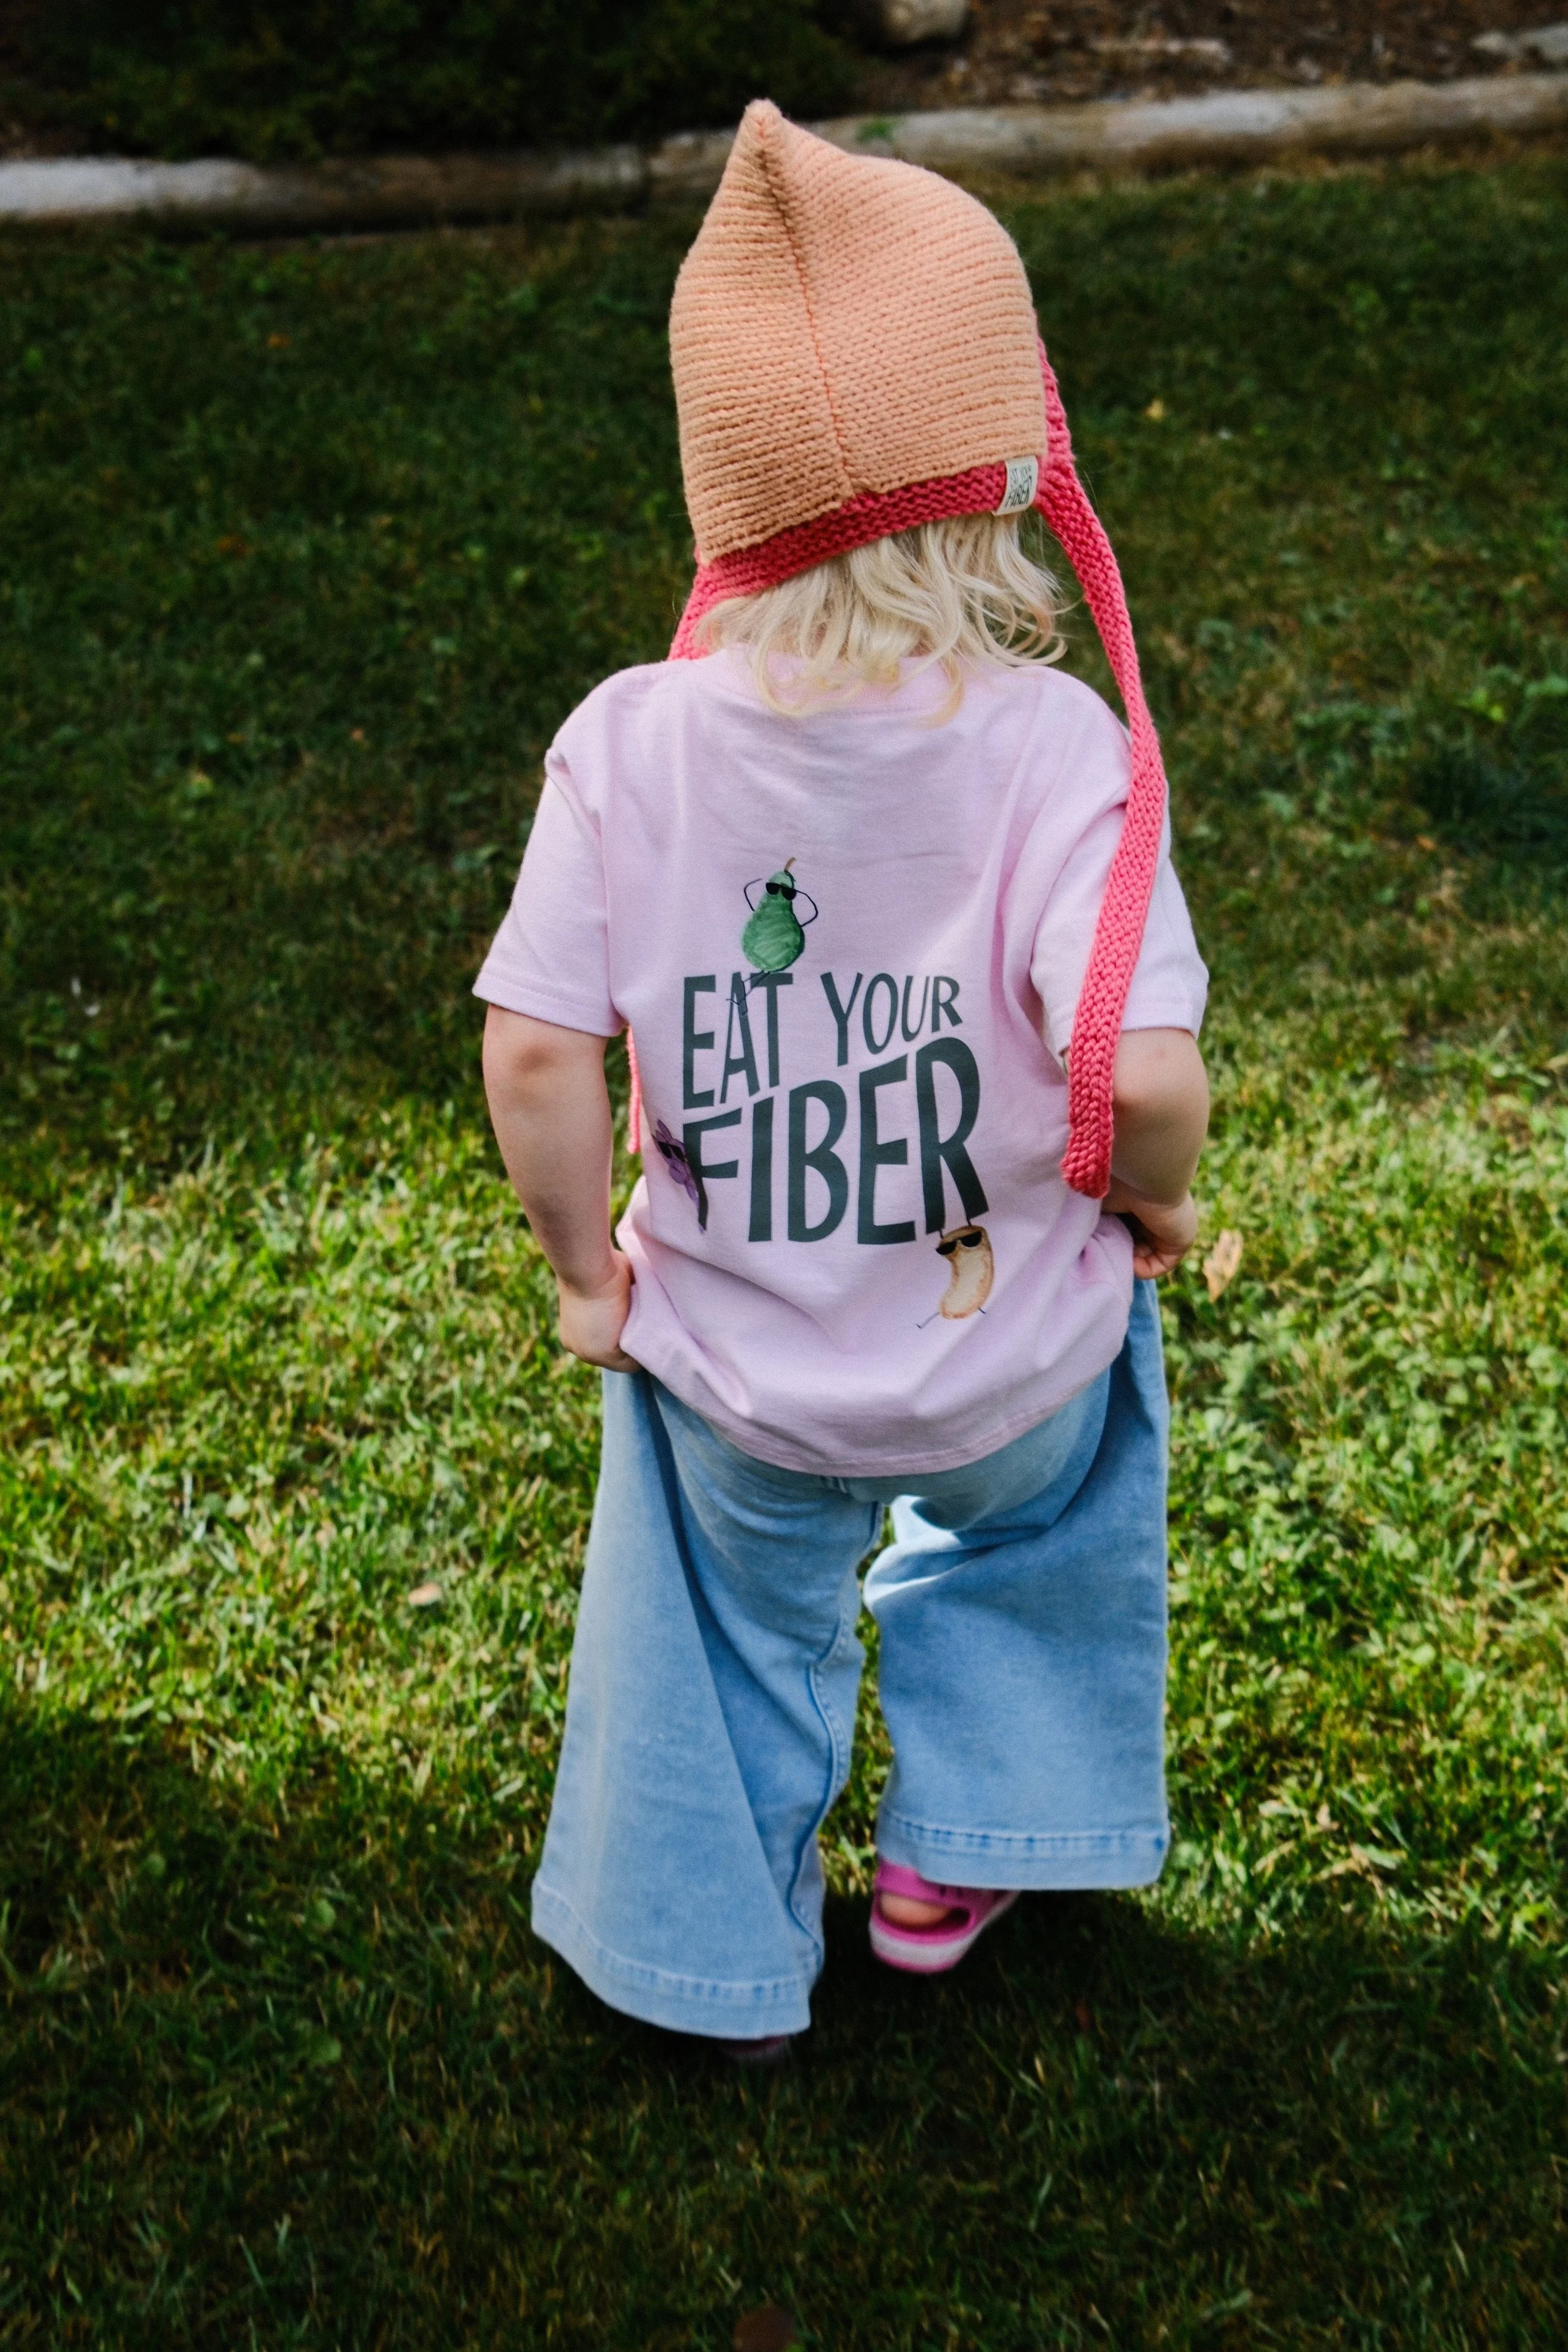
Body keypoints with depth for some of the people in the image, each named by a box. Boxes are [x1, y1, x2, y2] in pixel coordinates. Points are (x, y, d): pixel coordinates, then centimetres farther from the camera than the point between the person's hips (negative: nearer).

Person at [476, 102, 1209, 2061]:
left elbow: (534, 1050, -19)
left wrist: (585, 1271, -2)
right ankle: (952, 1866, 49)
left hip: (734, 1378, 1)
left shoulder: (632, 743, -20)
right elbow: (1144, 1073, -31)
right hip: (1012, 1372, 0)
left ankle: (722, 1964, 49)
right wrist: (1153, 1202, -8)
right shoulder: (1056, 747, -25)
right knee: (1024, 1544, 35)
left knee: (739, 1629, 30)